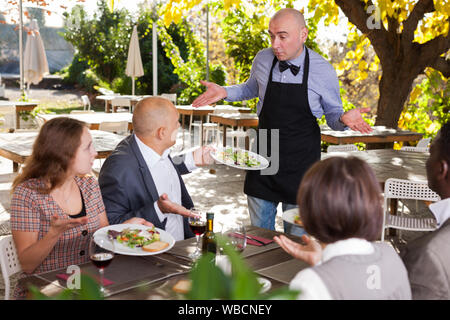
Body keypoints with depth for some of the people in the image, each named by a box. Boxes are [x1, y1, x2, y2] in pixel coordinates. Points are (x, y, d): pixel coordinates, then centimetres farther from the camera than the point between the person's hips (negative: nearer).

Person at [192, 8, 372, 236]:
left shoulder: (323, 71, -10)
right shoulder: (262, 59, -3)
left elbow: (333, 116, 1)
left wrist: (343, 119, -22)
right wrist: (225, 92, 2)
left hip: (300, 163, -2)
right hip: (264, 157, 3)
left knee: (296, 236, 9)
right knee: (259, 231, 13)